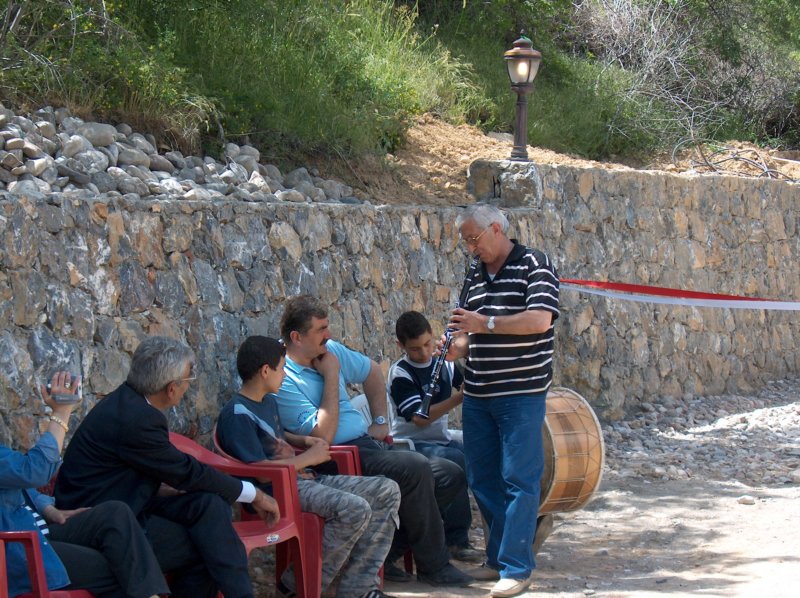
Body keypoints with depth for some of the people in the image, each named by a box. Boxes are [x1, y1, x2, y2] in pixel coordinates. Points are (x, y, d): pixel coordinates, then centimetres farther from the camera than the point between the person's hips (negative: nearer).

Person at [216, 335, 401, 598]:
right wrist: (307, 458, -12)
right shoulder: (238, 414, -15)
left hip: (303, 479, 11)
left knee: (387, 491, 1)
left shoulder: (268, 402, 17)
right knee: (355, 508, -31)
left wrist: (304, 441, 15)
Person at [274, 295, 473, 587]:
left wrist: (380, 421, 20)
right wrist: (331, 377, -15)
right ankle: (433, 565, -14)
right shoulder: (284, 381, -15)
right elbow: (323, 435, -22)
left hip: (370, 444, 9)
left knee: (451, 475, -4)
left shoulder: (331, 351, 10)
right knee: (415, 467, -30)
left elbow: (372, 372, 30)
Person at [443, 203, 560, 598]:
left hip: (521, 392, -7)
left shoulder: (534, 266, -5)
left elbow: (540, 319, -18)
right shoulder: (477, 277, 16)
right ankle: (498, 558, 20)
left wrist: (486, 322, -17)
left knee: (519, 479, -7)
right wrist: (458, 347, 2)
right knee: (482, 479, 9)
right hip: (478, 395, 7)